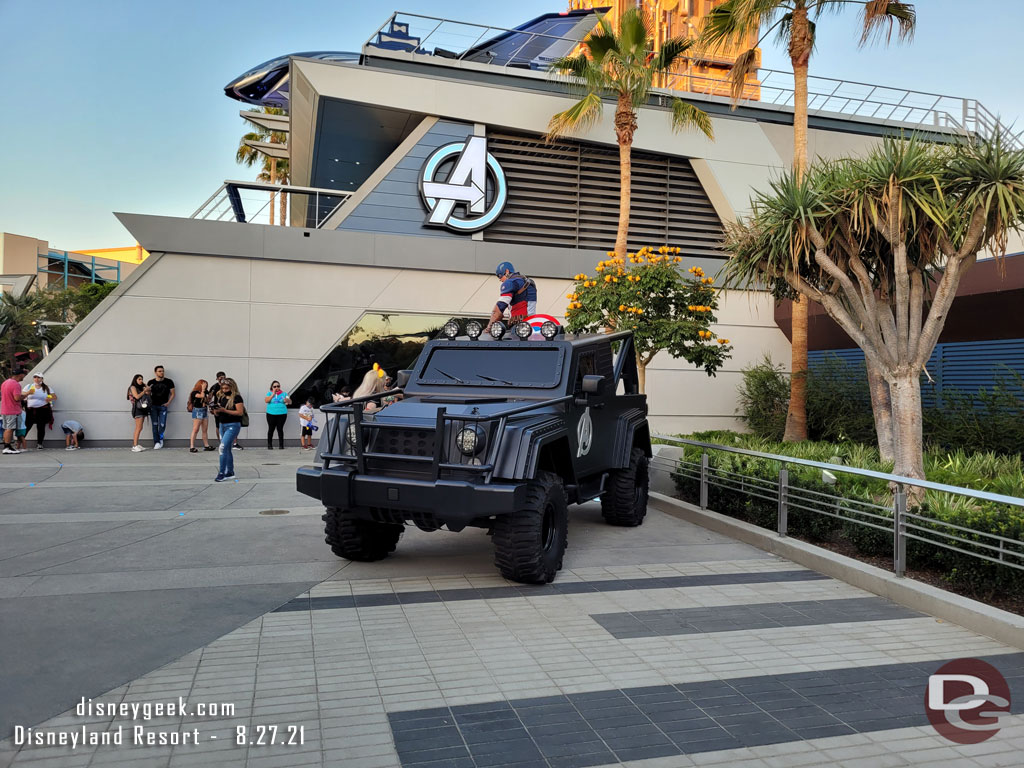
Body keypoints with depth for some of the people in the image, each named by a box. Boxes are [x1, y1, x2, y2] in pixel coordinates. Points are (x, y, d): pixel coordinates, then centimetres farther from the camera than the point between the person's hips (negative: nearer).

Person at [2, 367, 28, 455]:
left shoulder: (5, 383, 13)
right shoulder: (16, 384, -18)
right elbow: (17, 398, -25)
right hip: (12, 411, -9)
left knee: (6, 429, 13)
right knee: (10, 429, -7)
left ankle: (6, 447, 18)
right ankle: (7, 447, -6)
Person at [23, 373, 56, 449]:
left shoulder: (46, 388, 10)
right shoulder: (29, 387, 11)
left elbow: (55, 397, 11)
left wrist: (50, 398, -12)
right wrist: (28, 393, -15)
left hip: (42, 410, 0)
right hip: (30, 410, 0)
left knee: (41, 428, 0)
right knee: (26, 426, -7)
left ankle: (39, 444, 9)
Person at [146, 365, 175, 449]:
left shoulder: (169, 382, 4)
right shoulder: (151, 382, 6)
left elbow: (172, 394, 7)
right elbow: (148, 394, 10)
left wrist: (168, 403, -3)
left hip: (163, 406, -1)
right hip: (153, 406, 1)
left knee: (162, 425, -7)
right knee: (154, 425, -1)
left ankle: (160, 438, 18)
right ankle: (156, 442, 5)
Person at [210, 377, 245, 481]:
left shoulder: (237, 398, -10)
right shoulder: (222, 397, 11)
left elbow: (240, 412, -18)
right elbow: (218, 413, 16)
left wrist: (224, 410, -22)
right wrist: (215, 410, -8)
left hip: (233, 425, -8)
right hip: (222, 425, 8)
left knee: (223, 447, -16)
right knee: (227, 449, 13)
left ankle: (221, 473, -13)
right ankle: (230, 472, 23)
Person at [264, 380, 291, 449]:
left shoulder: (284, 393, 10)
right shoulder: (269, 393, 10)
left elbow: (290, 402, 3)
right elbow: (266, 401, -7)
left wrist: (287, 400, -20)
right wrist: (273, 394, -13)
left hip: (282, 414, 0)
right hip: (271, 414, 0)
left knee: (280, 429, -3)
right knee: (271, 429, -1)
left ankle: (281, 444, 1)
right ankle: (269, 445, 6)